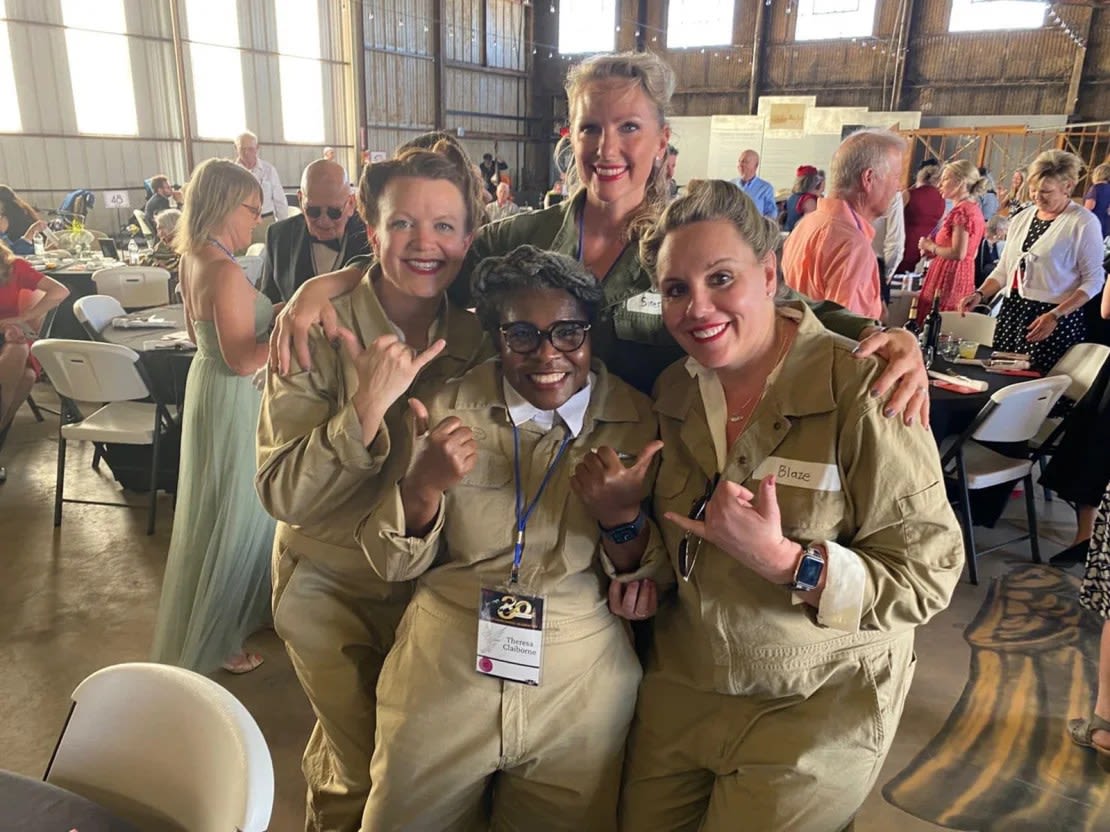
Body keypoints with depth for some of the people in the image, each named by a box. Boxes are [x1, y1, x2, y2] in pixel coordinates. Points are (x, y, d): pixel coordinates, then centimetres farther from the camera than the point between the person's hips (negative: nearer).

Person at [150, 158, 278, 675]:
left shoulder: (193, 260, 3)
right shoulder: (226, 272, -26)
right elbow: (242, 360, -28)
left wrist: (269, 313, 11)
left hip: (210, 382, 10)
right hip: (234, 400, -10)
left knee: (219, 512, 24)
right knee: (232, 517, 6)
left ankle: (221, 618, 45)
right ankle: (213, 642, 24)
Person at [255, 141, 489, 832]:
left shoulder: (476, 329, -11)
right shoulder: (319, 329, -19)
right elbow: (283, 495, -23)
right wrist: (369, 405, -36)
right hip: (331, 585, -3)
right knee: (358, 765, 11)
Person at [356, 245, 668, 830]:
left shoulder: (637, 421, -6)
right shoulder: (449, 408, -6)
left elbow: (649, 585, -1)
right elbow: (395, 564, -2)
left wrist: (622, 519, -22)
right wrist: (423, 485, -22)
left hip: (581, 685, 0)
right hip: (446, 669, 1)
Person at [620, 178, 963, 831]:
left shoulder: (861, 386, -19)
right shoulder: (672, 392, -2)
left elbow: (929, 574, -18)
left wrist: (785, 562, -30)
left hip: (817, 707, -4)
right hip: (680, 685, 5)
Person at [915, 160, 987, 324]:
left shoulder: (961, 210, -13)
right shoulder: (973, 208, 17)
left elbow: (958, 253, -21)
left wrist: (930, 247, -6)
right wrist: (935, 248, 14)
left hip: (950, 276, -10)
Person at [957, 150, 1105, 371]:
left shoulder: (1084, 222, -5)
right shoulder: (1021, 219, 12)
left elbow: (1093, 280, -6)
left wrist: (1055, 316, -18)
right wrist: (980, 294, -2)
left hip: (1055, 319, -5)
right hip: (1011, 312, 5)